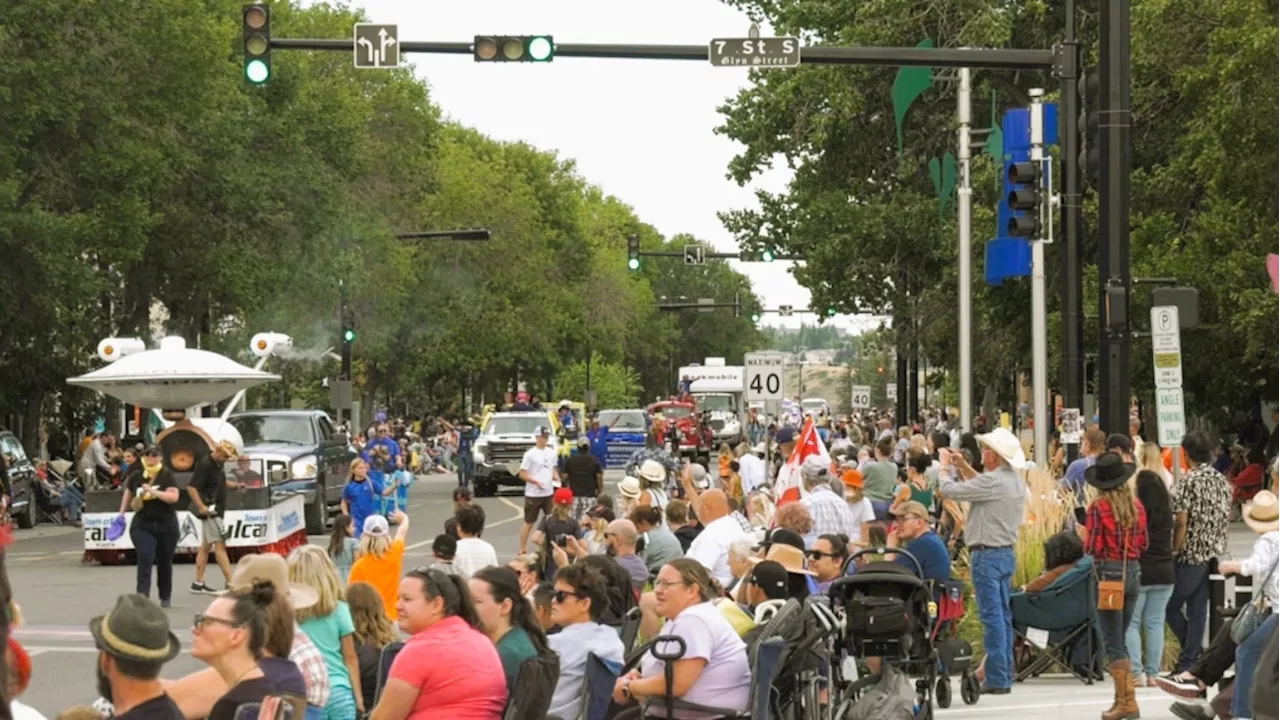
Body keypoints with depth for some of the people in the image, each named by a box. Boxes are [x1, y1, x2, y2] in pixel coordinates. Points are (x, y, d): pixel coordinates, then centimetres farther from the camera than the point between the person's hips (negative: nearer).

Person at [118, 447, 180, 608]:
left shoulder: (167, 475, -7)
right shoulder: (136, 476, 3)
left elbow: (174, 497, -19)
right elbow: (128, 492, 23)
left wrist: (153, 492, -27)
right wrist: (122, 513, 21)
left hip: (166, 525, -1)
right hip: (142, 525, 1)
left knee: (164, 562, 11)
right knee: (145, 558, -18)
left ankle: (165, 597, 27)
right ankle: (142, 595, -25)